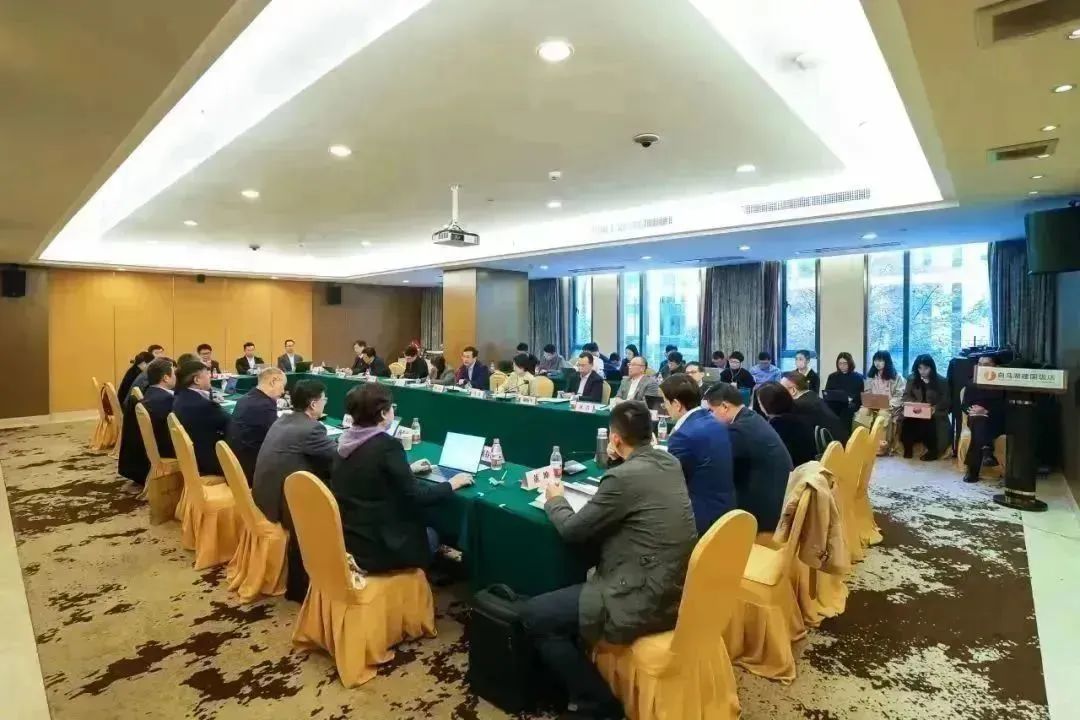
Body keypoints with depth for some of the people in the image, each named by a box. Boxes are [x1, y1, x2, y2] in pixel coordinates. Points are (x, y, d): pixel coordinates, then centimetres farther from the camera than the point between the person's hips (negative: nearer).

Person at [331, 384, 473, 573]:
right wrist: (452, 484, -4)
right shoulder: (387, 445, -22)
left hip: (345, 541, 7)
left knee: (419, 528, 28)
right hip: (375, 549, -7)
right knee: (432, 535, 20)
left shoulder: (346, 441, 1)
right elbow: (416, 496, -19)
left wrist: (409, 470, 23)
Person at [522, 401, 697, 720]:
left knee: (534, 615, 0)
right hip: (672, 589, 9)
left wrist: (555, 500, 7)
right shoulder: (670, 463, 2)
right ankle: (578, 675, 35)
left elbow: (573, 530, -11)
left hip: (644, 601, -9)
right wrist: (619, 458, 22)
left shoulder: (624, 476, -22)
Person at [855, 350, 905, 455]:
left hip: (890, 406, -3)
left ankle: (882, 446, -33)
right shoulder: (870, 376, 16)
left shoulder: (896, 377, 2)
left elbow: (900, 396, -4)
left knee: (883, 414, -37)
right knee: (863, 412, -29)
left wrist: (888, 404, -19)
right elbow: (866, 393, 14)